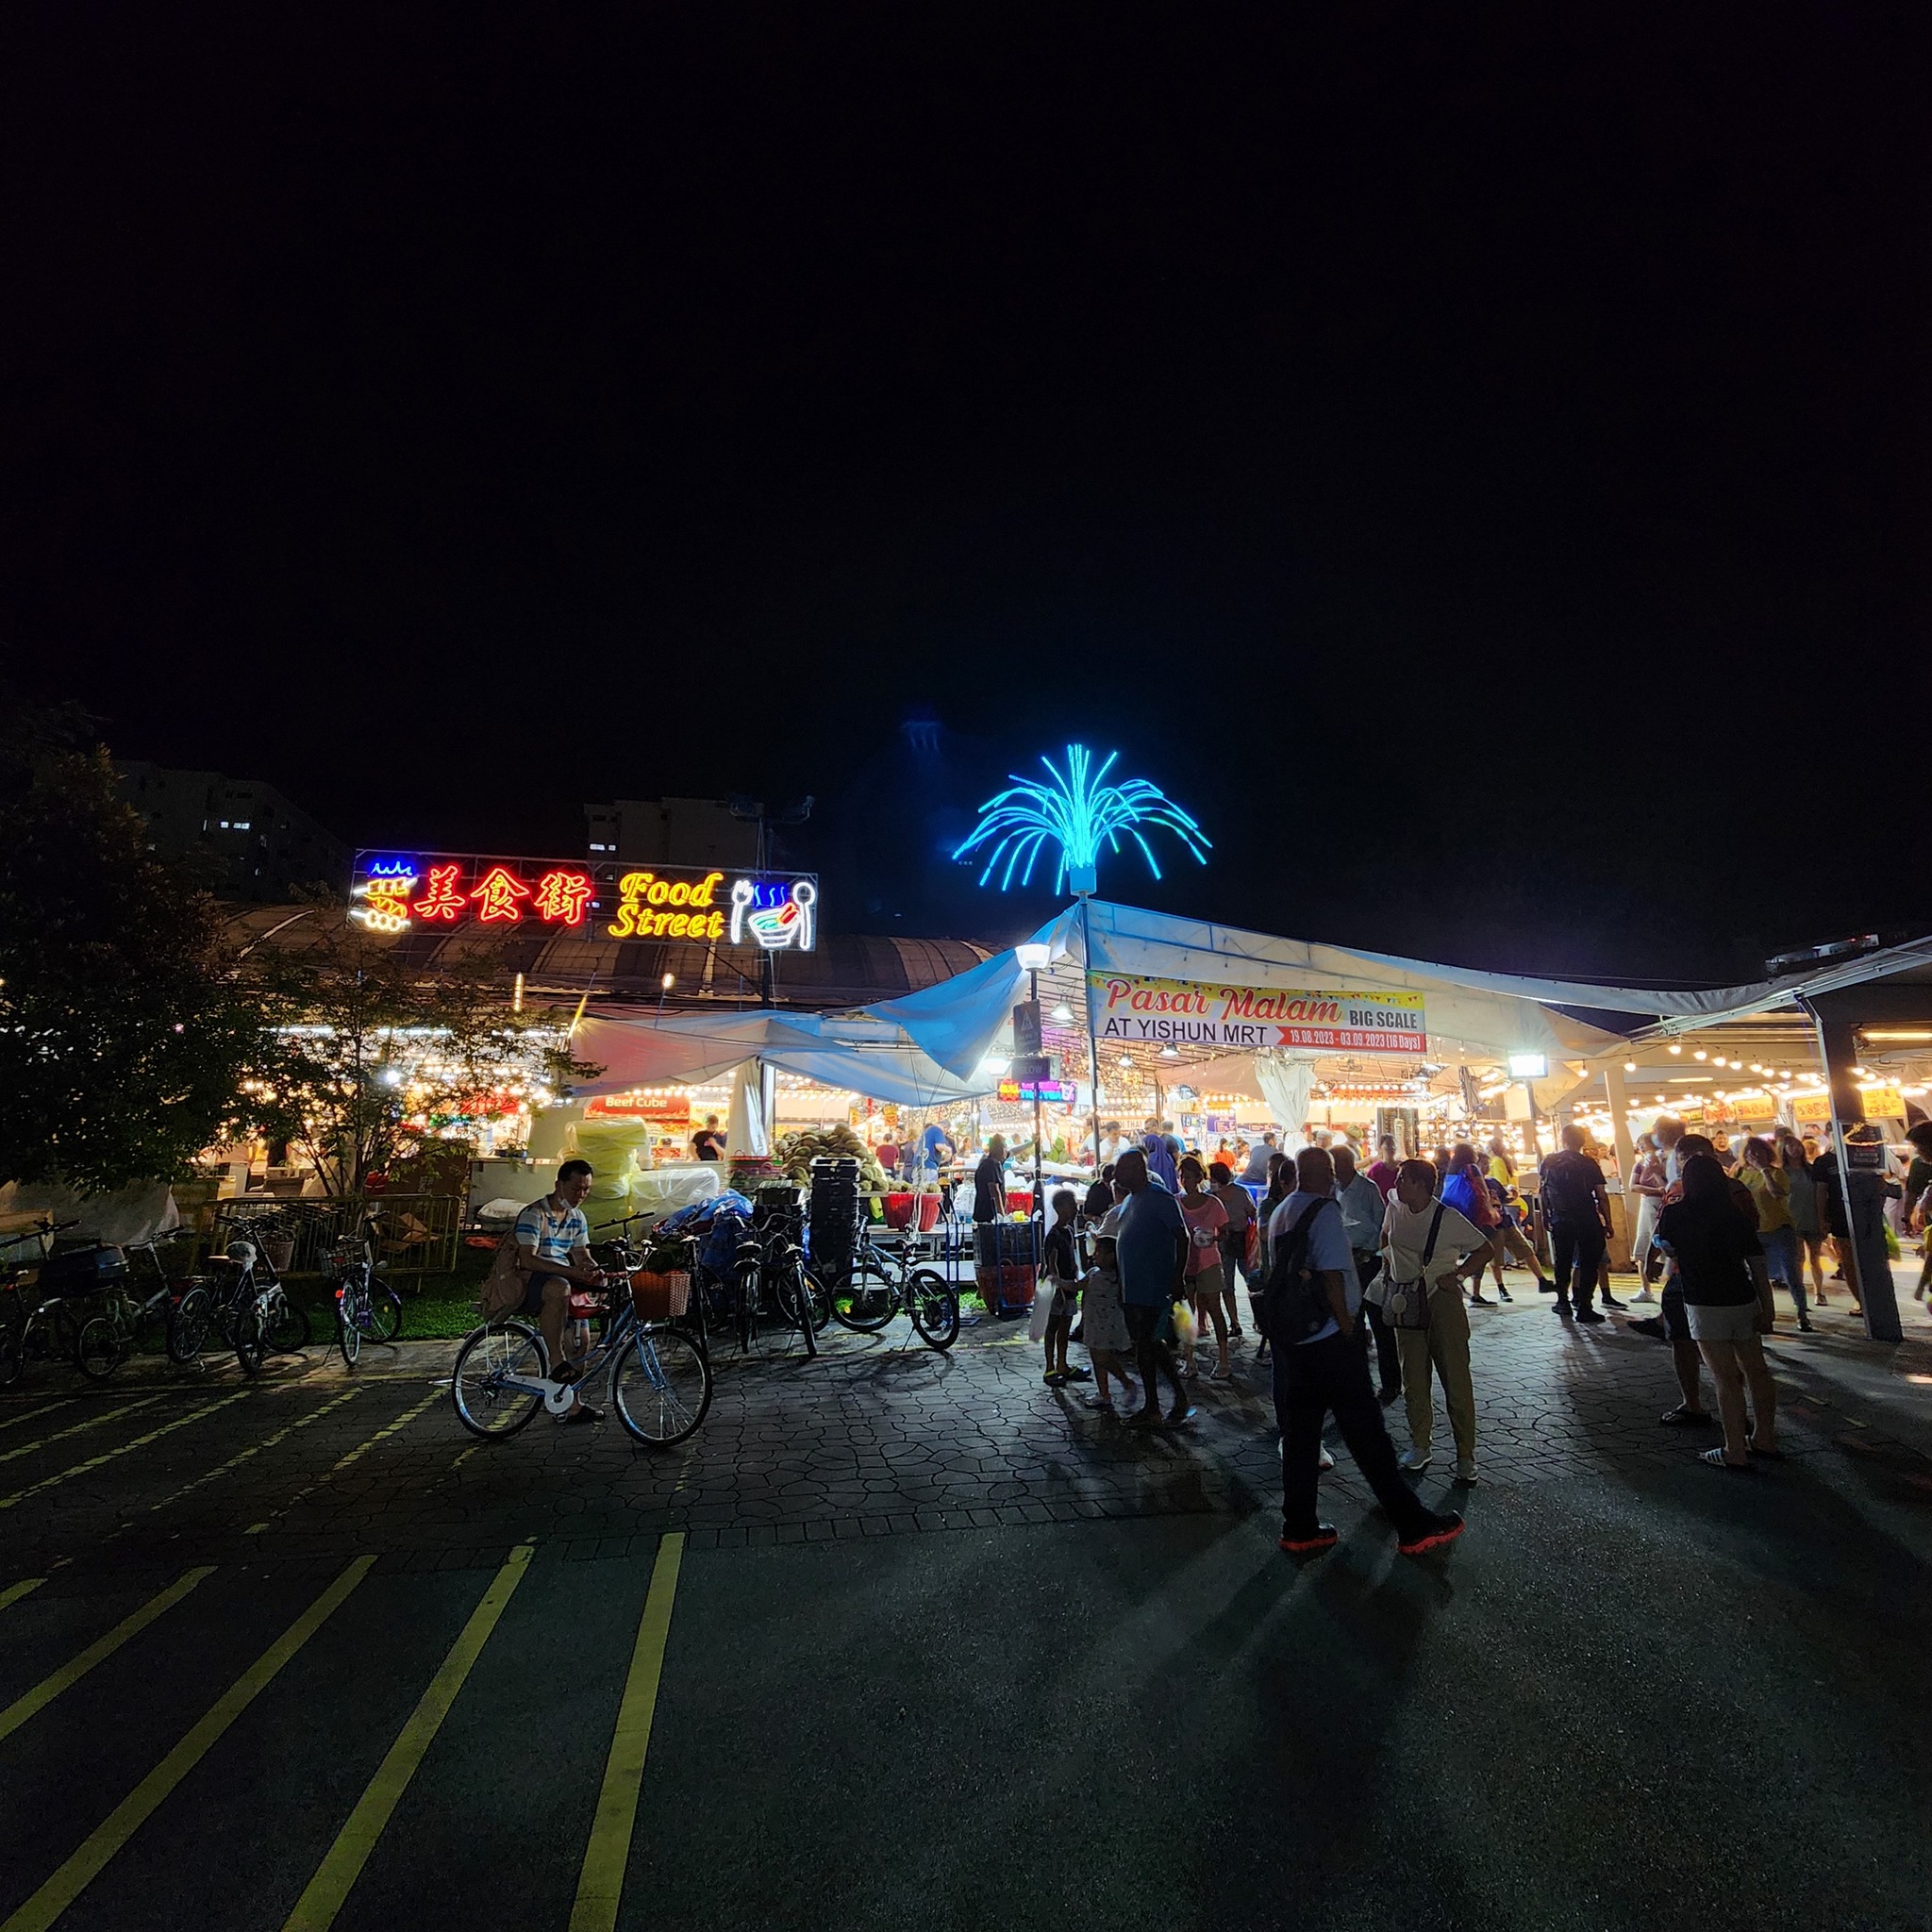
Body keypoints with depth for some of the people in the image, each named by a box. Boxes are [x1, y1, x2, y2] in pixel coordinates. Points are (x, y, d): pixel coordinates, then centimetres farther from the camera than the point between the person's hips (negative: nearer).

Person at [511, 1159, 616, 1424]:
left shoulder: (577, 1218, 13)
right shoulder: (534, 1214, -12)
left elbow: (582, 1256, 13)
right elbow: (527, 1260, -23)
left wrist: (595, 1270, -12)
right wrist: (571, 1271, -32)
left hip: (562, 1283, 8)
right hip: (527, 1283, -8)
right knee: (559, 1288, -39)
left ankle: (572, 1405, 0)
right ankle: (556, 1362, -29)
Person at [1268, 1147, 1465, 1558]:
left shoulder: (1280, 1214, 13)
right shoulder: (1324, 1211, -13)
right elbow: (1331, 1275, -19)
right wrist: (1346, 1325, -9)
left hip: (1291, 1340, 8)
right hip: (1328, 1340, -8)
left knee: (1299, 1434, 12)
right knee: (1366, 1433, 1)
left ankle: (1300, 1530, 18)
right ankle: (1413, 1526, 12)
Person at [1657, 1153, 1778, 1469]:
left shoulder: (1675, 1214, -9)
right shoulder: (1737, 1217, 2)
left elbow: (1666, 1247, 9)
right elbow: (1758, 1268, 3)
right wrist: (1767, 1311, 8)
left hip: (1706, 1307, -5)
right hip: (1745, 1303, 5)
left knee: (1727, 1380, -1)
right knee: (1757, 1372, 17)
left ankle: (1735, 1452, 5)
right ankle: (1764, 1438, 30)